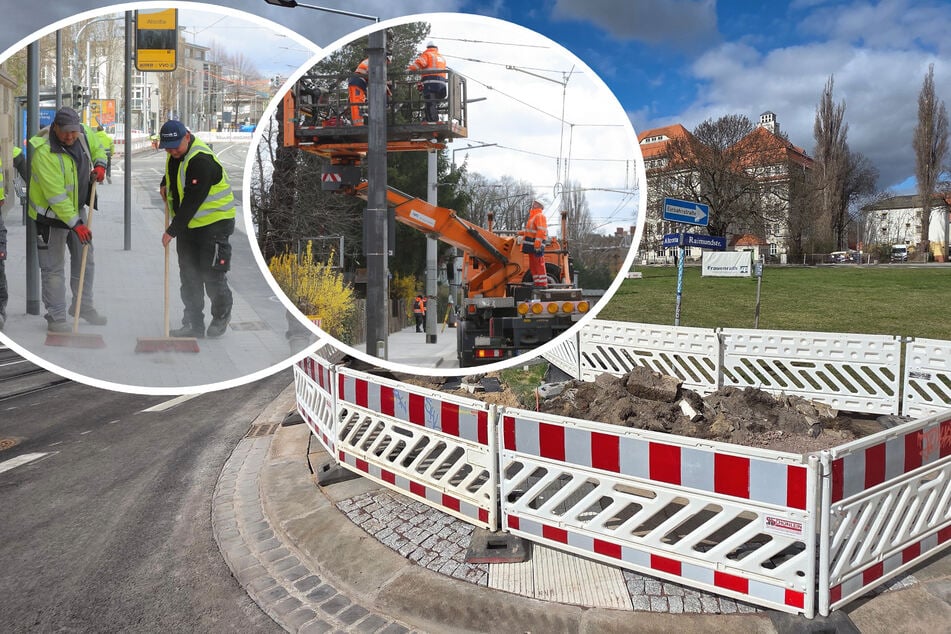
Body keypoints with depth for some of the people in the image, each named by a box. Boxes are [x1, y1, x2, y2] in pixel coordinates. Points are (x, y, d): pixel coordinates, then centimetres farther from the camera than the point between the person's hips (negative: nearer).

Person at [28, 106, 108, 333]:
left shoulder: (85, 133, -8)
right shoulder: (44, 152, -28)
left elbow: (97, 149, 17)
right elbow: (56, 195, -29)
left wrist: (99, 165, -5)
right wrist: (75, 223, -29)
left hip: (78, 208, 7)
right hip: (51, 214, -7)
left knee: (85, 259, 16)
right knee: (53, 267, -1)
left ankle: (84, 306, 32)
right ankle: (56, 317, 7)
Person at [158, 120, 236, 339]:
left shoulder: (201, 161, -25)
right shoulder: (176, 152, 5)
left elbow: (192, 202, -25)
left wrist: (172, 231, -21)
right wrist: (165, 184, 12)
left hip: (214, 224, -9)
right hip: (188, 224, 9)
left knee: (212, 277, -3)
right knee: (189, 277, 9)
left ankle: (221, 317, 21)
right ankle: (194, 325, 16)